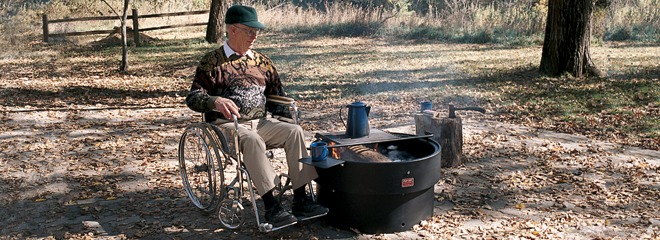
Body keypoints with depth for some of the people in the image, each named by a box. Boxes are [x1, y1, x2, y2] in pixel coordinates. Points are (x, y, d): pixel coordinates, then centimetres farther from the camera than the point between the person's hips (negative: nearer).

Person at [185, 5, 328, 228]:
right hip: (227, 125, -5)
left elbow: (277, 93, 23)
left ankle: (300, 201, -23)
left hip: (261, 121, 5)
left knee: (294, 131, -22)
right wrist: (215, 101, -27)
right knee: (252, 139, -37)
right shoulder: (212, 62, 1)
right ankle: (271, 207, -35)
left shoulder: (262, 61, 15)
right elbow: (193, 98, -6)